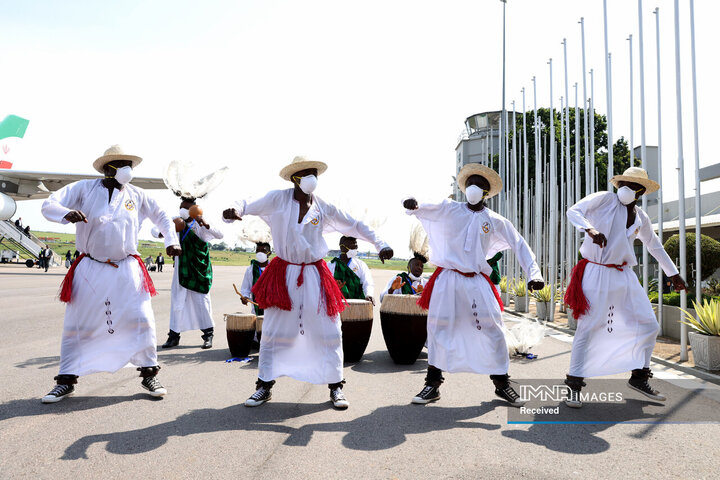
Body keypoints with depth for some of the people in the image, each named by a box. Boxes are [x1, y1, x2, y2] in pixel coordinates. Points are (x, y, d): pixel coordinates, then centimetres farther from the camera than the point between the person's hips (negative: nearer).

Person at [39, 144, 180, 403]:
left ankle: (149, 374, 11)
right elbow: (48, 205, -7)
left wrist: (171, 241, 4)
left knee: (141, 320, -3)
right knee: (76, 324, 5)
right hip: (90, 268, -1)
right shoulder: (84, 189, -2)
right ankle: (66, 380, 20)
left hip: (127, 269, 1)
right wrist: (68, 213, -29)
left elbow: (162, 216, 17)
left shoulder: (137, 195, 5)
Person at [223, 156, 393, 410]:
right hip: (284, 274, -1)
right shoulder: (278, 199, -3)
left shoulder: (323, 208, 1)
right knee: (273, 331, 4)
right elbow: (249, 206, -3)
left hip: (315, 275, 2)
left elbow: (354, 226, 8)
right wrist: (235, 210, -27)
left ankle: (335, 387, 16)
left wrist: (380, 244, 1)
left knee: (328, 331, 2)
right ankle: (265, 386, 20)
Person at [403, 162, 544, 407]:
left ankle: (502, 383, 16)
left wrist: (533, 274, -4)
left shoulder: (495, 221, 7)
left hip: (477, 282, 1)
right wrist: (413, 206, -33)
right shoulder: (450, 210, 5)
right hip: (447, 279, -1)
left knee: (493, 330, -2)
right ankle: (433, 384, 15)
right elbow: (425, 210, -8)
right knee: (438, 329, 1)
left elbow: (520, 245, 9)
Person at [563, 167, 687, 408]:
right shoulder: (605, 199, -1)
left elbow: (655, 247, 28)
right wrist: (590, 229, -33)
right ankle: (574, 386, 1)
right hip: (596, 273, -6)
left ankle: (639, 377, 23)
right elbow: (573, 211, -13)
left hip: (624, 275, 6)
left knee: (649, 325, 7)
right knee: (588, 328, -7)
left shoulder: (641, 218, 15)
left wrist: (673, 274, 31)